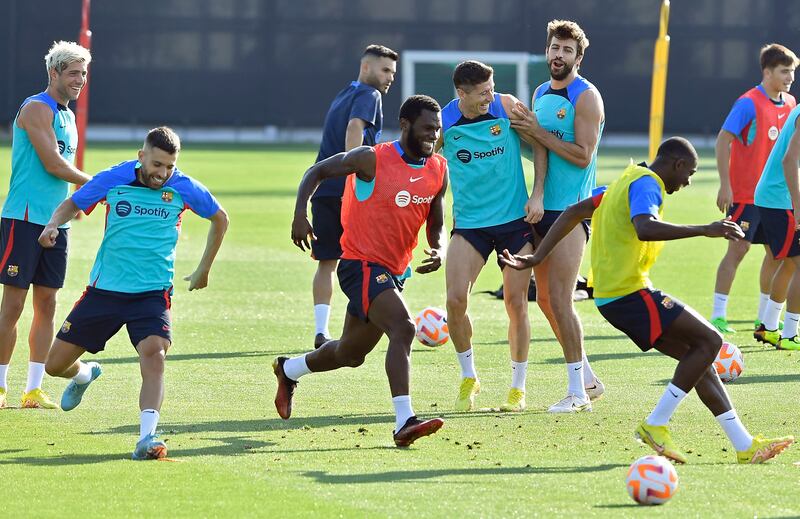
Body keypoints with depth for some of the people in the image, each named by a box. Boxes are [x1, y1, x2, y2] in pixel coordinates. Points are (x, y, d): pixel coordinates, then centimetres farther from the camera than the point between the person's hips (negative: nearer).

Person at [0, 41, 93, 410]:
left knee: (46, 304, 6)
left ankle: (34, 390, 8)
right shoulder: (37, 109, -10)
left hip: (55, 222, 8)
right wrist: (93, 185, -4)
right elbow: (52, 163, -16)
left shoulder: (67, 116, 17)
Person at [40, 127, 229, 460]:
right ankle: (85, 374, 43)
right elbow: (73, 204, 10)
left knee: (154, 354, -30)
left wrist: (204, 269, 17)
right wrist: (53, 224, -12)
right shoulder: (113, 179, -6)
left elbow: (220, 218, 13)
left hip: (152, 293, -2)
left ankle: (147, 437, -34)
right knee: (55, 365, 6)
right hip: (104, 290, 2)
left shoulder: (183, 188, -5)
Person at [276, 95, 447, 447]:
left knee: (351, 354, 20)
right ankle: (404, 422, -34)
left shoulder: (438, 171, 4)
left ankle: (287, 370, 47)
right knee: (403, 328, -29)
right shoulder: (373, 160, -14)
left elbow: (436, 224, 14)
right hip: (362, 264, -8)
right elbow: (318, 171, -3)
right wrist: (300, 215, -16)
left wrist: (438, 250, -8)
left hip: (394, 272, 8)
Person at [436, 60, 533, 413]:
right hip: (469, 223, 0)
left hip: (515, 220, 0)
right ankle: (468, 377, 10)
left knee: (516, 304, -1)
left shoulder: (506, 106, -7)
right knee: (455, 301, -12)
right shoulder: (443, 123, -7)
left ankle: (518, 388, 14)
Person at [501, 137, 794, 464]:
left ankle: (744, 445, 9)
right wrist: (704, 230, -33)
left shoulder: (628, 180, 20)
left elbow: (573, 213, 21)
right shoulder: (646, 184, -11)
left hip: (610, 295, 10)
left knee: (696, 353, 10)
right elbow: (645, 228, -32)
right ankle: (656, 425, -8)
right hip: (630, 293, -10)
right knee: (708, 340, -9)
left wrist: (537, 258, 20)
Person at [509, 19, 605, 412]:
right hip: (543, 209, 8)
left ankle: (577, 392, -7)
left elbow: (583, 156, -15)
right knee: (545, 299, 10)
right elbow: (541, 148, 5)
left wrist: (539, 132, -14)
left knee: (559, 298, -12)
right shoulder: (540, 94, 14)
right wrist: (537, 195, -9)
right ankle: (588, 380, 22)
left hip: (572, 209, -8)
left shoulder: (585, 97, -8)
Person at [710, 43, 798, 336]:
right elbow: (723, 141, -14)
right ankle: (718, 316, -7)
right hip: (745, 193, -7)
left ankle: (765, 318, 19)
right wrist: (725, 185, -19)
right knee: (738, 249, -11)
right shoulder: (749, 103, -13)